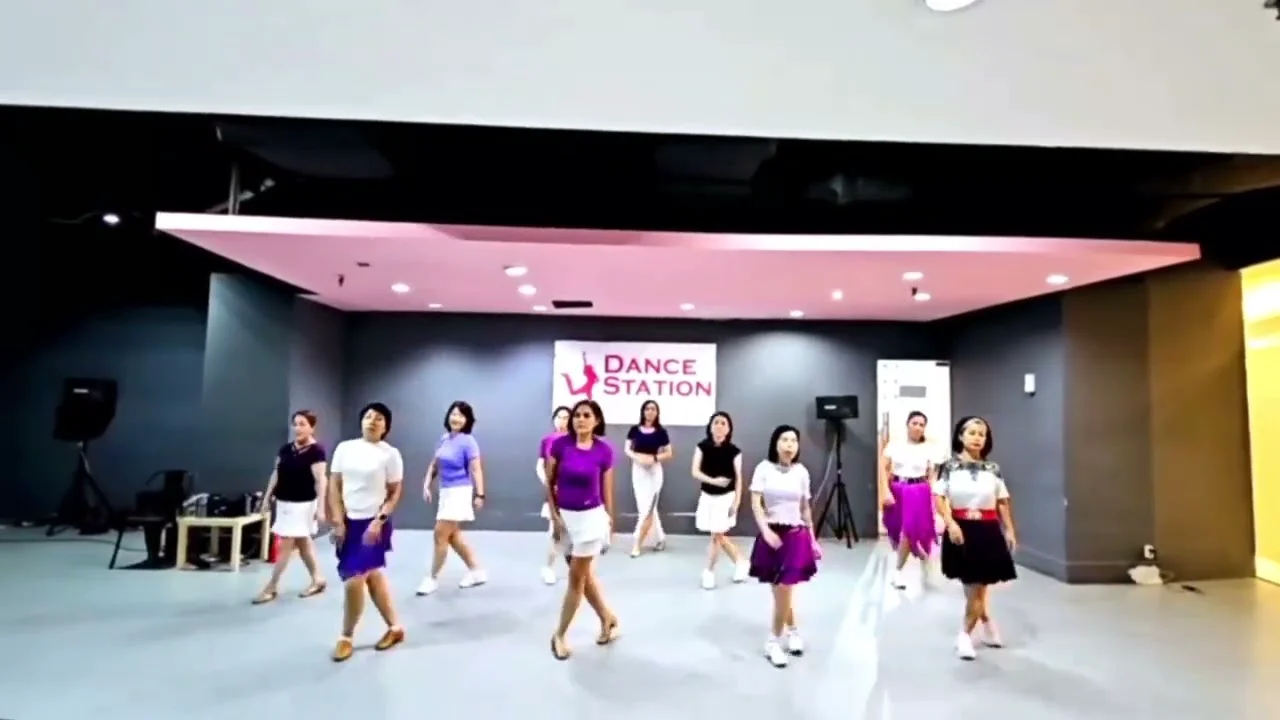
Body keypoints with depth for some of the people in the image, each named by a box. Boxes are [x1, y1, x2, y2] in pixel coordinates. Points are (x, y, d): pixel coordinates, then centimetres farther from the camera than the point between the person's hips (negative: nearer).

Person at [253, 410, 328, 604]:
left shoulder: (316, 451, -15)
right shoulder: (285, 449, 5)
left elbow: (320, 480, -18)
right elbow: (276, 473, 14)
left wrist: (320, 508, -21)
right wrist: (267, 496, 12)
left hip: (302, 504, -7)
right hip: (283, 502, 7)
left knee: (285, 545, -3)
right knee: (303, 543, 14)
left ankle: (271, 588, 8)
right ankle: (317, 580, 25)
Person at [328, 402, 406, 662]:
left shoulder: (390, 454, -7)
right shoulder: (345, 448, 3)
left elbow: (394, 494, -5)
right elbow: (334, 486, 4)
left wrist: (379, 521, -15)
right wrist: (338, 522, -2)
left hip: (373, 523, -5)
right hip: (348, 522, 5)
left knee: (354, 581, -7)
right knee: (373, 576, 14)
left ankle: (346, 638, 16)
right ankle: (394, 627, 30)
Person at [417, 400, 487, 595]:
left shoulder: (468, 442, -14)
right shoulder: (444, 439, 7)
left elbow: (476, 470, -16)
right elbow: (434, 464, 15)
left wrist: (479, 495, -19)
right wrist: (426, 485, 6)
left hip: (459, 492, -8)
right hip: (446, 491, 8)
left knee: (440, 535, -4)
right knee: (453, 536, 14)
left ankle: (433, 578, 13)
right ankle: (476, 571, 26)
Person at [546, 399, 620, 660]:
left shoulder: (604, 450, -10)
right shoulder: (560, 444, -8)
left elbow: (607, 489, 0)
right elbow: (549, 483, -1)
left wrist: (610, 521, 5)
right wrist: (554, 516, -5)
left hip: (591, 516, -2)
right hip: (565, 516, 3)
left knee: (576, 577, 4)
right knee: (585, 575, 15)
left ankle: (559, 635, 20)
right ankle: (608, 619, 36)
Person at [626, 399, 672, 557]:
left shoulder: (661, 432, -4)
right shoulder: (635, 430, 0)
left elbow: (669, 454, 0)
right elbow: (627, 450, 3)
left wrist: (654, 458, -17)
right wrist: (637, 456, -17)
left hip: (654, 471, -2)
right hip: (638, 470, 3)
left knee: (647, 509, -3)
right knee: (645, 508, 9)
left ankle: (636, 543, 5)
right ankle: (660, 538, 26)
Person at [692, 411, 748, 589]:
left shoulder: (733, 451, -9)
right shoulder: (702, 447, -4)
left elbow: (738, 478, -6)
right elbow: (695, 472, -11)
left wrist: (736, 502, -10)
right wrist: (713, 480, -27)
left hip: (726, 497, -3)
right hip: (707, 496, 3)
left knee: (716, 535, 0)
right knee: (720, 536, 13)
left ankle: (709, 572, 17)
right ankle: (740, 564, 32)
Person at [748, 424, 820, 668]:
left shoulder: (801, 472, 3)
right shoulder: (764, 468, -5)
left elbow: (806, 508, 11)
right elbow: (756, 504, -8)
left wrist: (812, 538, 12)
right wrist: (766, 531, -20)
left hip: (796, 535, 1)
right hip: (772, 534, -1)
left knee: (785, 591, -2)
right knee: (780, 591, 8)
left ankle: (774, 642, 14)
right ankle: (792, 632, 30)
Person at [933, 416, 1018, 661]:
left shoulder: (993, 469, 5)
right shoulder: (950, 467, -3)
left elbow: (1002, 502, 9)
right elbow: (938, 497, -6)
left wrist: (1009, 530, 4)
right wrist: (951, 523, -16)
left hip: (987, 530, 2)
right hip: (962, 528, -2)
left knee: (978, 586, 4)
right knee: (972, 586, 6)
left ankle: (965, 635, 17)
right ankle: (987, 623, 32)